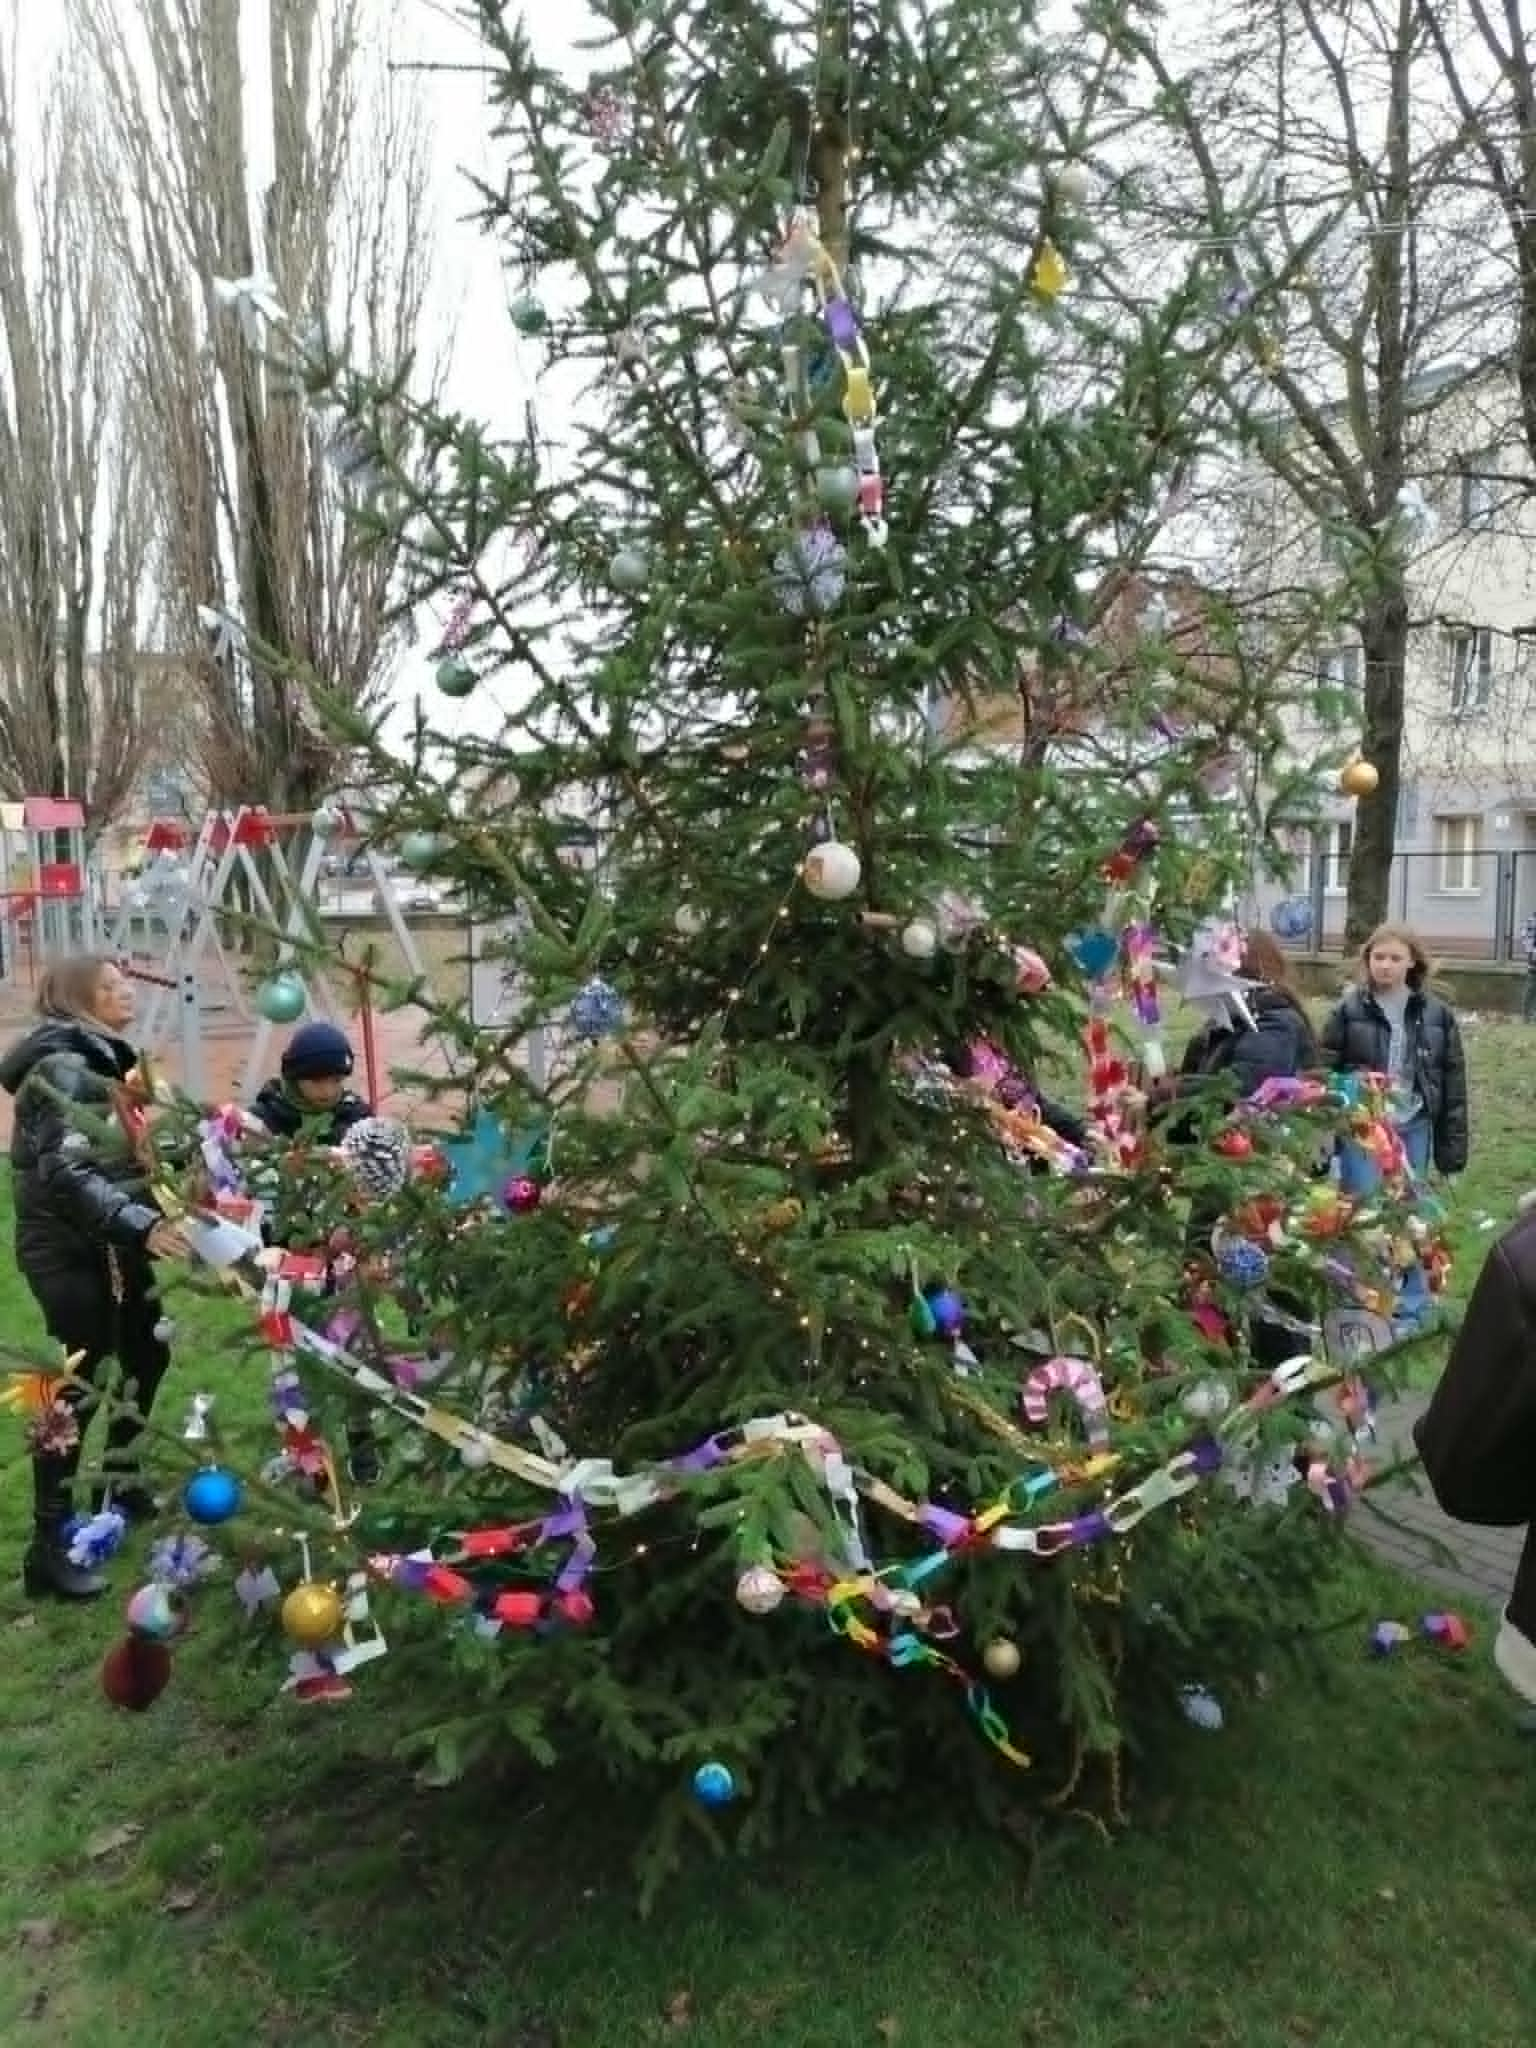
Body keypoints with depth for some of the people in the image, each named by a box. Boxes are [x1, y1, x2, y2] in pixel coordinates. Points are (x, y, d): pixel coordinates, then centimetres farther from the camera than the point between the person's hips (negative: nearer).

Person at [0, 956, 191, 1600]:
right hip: (69, 1250, -10)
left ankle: (120, 1482, 36)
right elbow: (64, 1172, -29)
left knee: (147, 1354, 18)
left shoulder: (98, 1061, 12)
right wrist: (143, 1225, -39)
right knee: (78, 1386, -7)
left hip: (106, 1245, 10)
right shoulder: (63, 1068, -18)